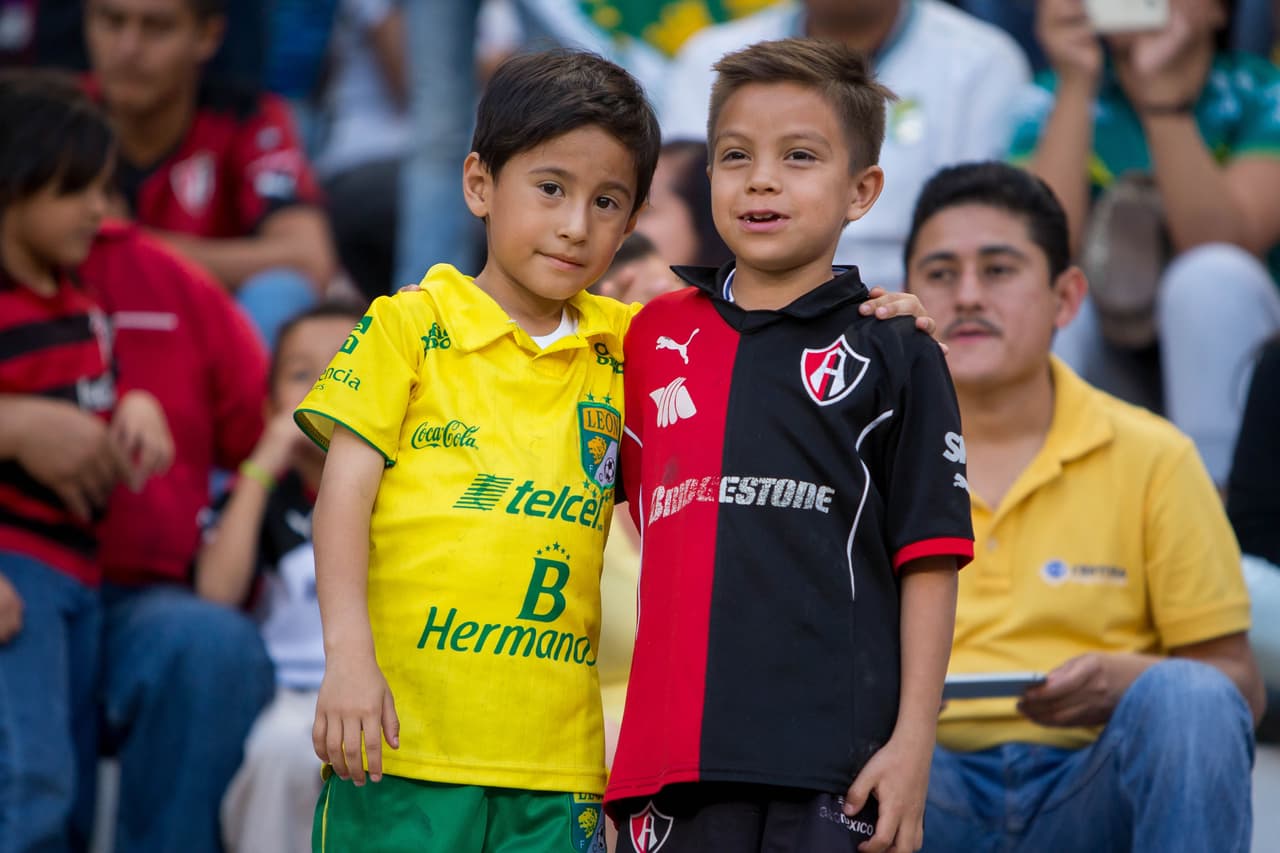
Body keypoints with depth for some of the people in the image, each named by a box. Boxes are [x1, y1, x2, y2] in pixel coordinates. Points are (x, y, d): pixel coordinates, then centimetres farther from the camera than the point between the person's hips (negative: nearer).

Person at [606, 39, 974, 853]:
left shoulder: (895, 357, 3)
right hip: (679, 747, 3)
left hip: (836, 755, -3)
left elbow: (928, 563, 0)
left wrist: (913, 741, -7)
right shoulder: (656, 335, 13)